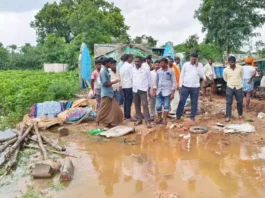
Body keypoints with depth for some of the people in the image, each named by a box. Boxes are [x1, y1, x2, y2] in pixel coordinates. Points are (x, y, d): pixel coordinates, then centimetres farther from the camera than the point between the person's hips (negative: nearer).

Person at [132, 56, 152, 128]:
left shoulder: (146, 69, -4)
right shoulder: (132, 70, 4)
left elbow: (149, 80, 1)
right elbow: (131, 79, 9)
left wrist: (149, 90, -1)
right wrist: (132, 87, 6)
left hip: (143, 90, -4)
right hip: (135, 90, 4)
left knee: (145, 105, -10)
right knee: (137, 105, 10)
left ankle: (148, 121, -7)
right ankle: (139, 119, 23)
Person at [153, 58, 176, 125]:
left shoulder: (171, 71, -3)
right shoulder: (158, 71, 7)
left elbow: (174, 82, -3)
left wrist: (172, 93, -8)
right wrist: (154, 91, 8)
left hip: (167, 91, -3)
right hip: (159, 91, 3)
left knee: (166, 106, 1)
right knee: (158, 106, 3)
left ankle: (164, 120, 10)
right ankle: (159, 119, 20)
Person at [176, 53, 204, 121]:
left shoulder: (200, 65, 2)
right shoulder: (185, 64, 2)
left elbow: (202, 75, -8)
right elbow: (182, 75, 5)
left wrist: (197, 66, -12)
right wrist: (180, 85, 1)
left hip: (195, 87, 0)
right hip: (185, 86, 0)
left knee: (194, 102, 7)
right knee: (182, 101, 3)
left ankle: (192, 116, 18)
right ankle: (178, 115, 13)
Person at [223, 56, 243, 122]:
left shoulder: (240, 68, -7)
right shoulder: (226, 70, -8)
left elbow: (241, 76, 11)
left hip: (239, 87, 1)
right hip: (230, 87, -1)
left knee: (240, 102, 10)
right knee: (229, 102, -1)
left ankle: (240, 114, 31)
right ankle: (228, 116, 5)